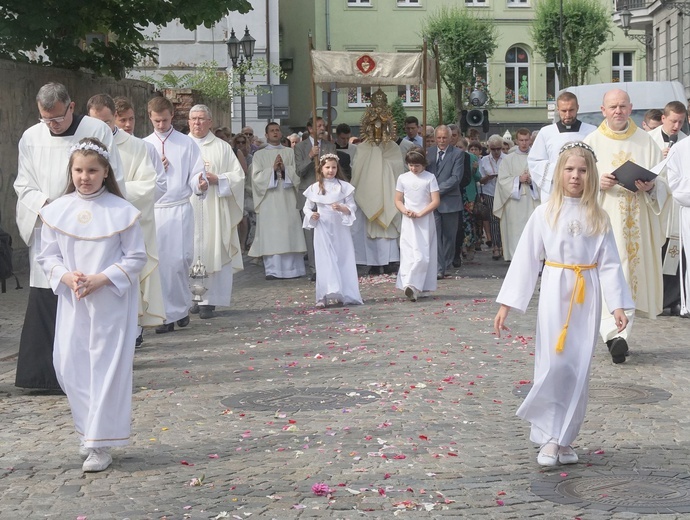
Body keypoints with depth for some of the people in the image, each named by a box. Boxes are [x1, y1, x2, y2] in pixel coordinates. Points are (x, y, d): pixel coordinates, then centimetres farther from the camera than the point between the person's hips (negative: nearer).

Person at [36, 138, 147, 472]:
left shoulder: (121, 211, -7)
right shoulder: (57, 211, 2)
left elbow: (136, 258, -5)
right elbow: (48, 256, 6)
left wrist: (101, 279, -16)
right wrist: (67, 277, -13)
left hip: (112, 302, -3)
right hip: (72, 301, 4)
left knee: (108, 367, -1)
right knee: (69, 366, 3)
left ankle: (101, 444, 7)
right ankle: (90, 429, 25)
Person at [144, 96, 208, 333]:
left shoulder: (187, 143, 7)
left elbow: (195, 175, 0)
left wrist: (200, 184, -21)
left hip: (179, 209, -2)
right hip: (153, 210, 2)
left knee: (178, 261, -8)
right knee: (159, 263, -1)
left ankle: (181, 307, 13)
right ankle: (166, 315, 5)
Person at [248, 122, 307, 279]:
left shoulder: (290, 152, 14)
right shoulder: (259, 155, 10)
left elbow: (297, 173, 7)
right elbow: (256, 177, 0)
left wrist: (284, 168, -10)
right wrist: (272, 169, -11)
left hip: (287, 199, 1)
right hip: (269, 200, -1)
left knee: (289, 232, -2)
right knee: (270, 235, -5)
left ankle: (292, 268, 3)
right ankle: (272, 270, -4)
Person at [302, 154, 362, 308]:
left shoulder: (344, 186, 2)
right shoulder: (315, 188, 3)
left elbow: (352, 207, 0)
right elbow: (307, 208, 11)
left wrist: (342, 208, -20)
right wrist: (311, 215, -11)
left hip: (340, 228, 0)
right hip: (323, 229, 0)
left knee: (344, 260, 2)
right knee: (326, 261, -4)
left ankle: (345, 294, 10)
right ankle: (328, 294, -5)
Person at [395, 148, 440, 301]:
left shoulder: (430, 178, -2)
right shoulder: (403, 178, 5)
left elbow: (436, 201, -6)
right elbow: (398, 200, 9)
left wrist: (420, 214, -15)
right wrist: (405, 211, -11)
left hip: (425, 221, -1)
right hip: (408, 221, 1)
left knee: (423, 255, -8)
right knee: (408, 253, -6)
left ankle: (413, 286, -11)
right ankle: (414, 287, -11)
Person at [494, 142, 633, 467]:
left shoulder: (598, 218, 4)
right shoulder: (544, 214, -1)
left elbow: (610, 263, 2)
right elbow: (525, 259, -1)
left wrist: (617, 305, -8)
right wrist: (506, 305, -4)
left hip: (587, 298, 2)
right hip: (555, 294, -2)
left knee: (579, 371, 5)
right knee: (553, 366, -7)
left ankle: (564, 438, 16)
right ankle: (549, 438, 6)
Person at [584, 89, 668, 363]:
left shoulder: (646, 141, 8)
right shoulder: (592, 142, 6)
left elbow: (663, 181, 7)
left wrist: (651, 187, -15)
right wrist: (598, 182, -15)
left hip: (637, 223, 2)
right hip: (604, 218, -2)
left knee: (633, 274, 3)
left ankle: (619, 334, 12)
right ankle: (616, 334, -17)